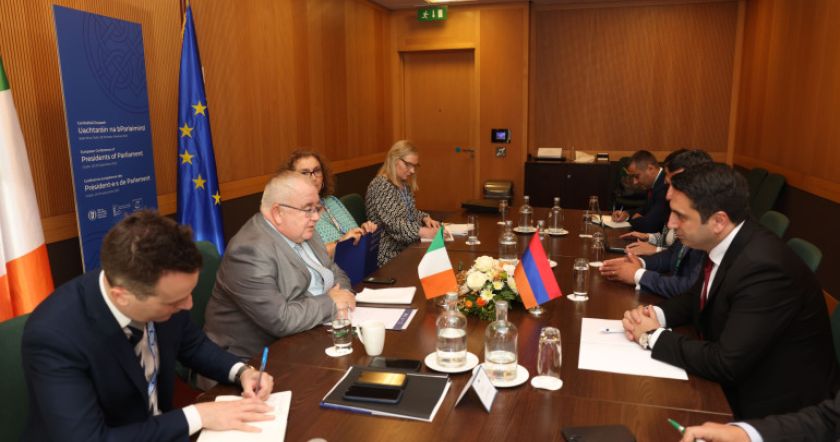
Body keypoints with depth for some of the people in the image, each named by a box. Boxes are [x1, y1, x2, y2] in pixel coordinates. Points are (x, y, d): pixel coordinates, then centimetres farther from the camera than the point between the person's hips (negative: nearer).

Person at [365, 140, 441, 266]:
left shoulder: (404, 184, 11)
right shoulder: (381, 185, -15)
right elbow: (393, 223, -25)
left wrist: (425, 218, 1)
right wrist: (422, 232, -36)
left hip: (406, 246, 8)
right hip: (389, 253, -8)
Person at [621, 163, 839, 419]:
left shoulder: (763, 267, -30)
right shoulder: (722, 243, -5)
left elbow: (727, 364, -30)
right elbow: (698, 298, 12)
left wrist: (654, 336, -18)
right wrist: (655, 314, -8)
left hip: (773, 405, -7)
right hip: (737, 380, 7)